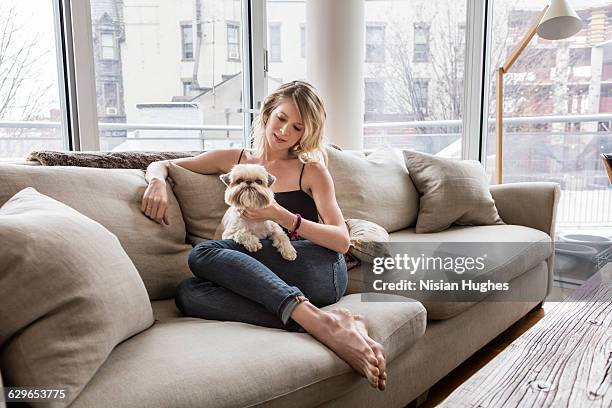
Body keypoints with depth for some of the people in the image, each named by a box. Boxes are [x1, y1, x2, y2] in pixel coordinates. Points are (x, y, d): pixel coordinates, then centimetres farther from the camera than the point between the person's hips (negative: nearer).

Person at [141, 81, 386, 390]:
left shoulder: (311, 171, 8)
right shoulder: (235, 160, 17)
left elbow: (342, 241, -1)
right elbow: (160, 165, 21)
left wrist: (280, 216, -14)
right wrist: (158, 181, -5)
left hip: (318, 271, -3)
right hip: (263, 280, 4)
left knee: (204, 254, -25)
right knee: (187, 293, -27)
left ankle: (318, 320, -38)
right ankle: (321, 323, -37)